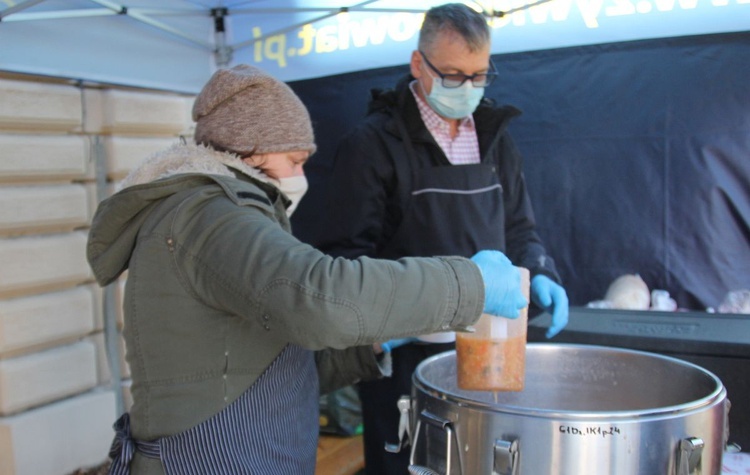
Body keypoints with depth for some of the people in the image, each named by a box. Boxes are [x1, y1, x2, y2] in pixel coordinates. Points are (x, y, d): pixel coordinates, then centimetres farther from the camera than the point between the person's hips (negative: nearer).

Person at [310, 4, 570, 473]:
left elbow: (519, 227, 16)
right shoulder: (373, 142, -8)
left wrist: (539, 273, -4)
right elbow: (347, 249, -11)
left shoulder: (496, 139, 10)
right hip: (405, 351, -5)